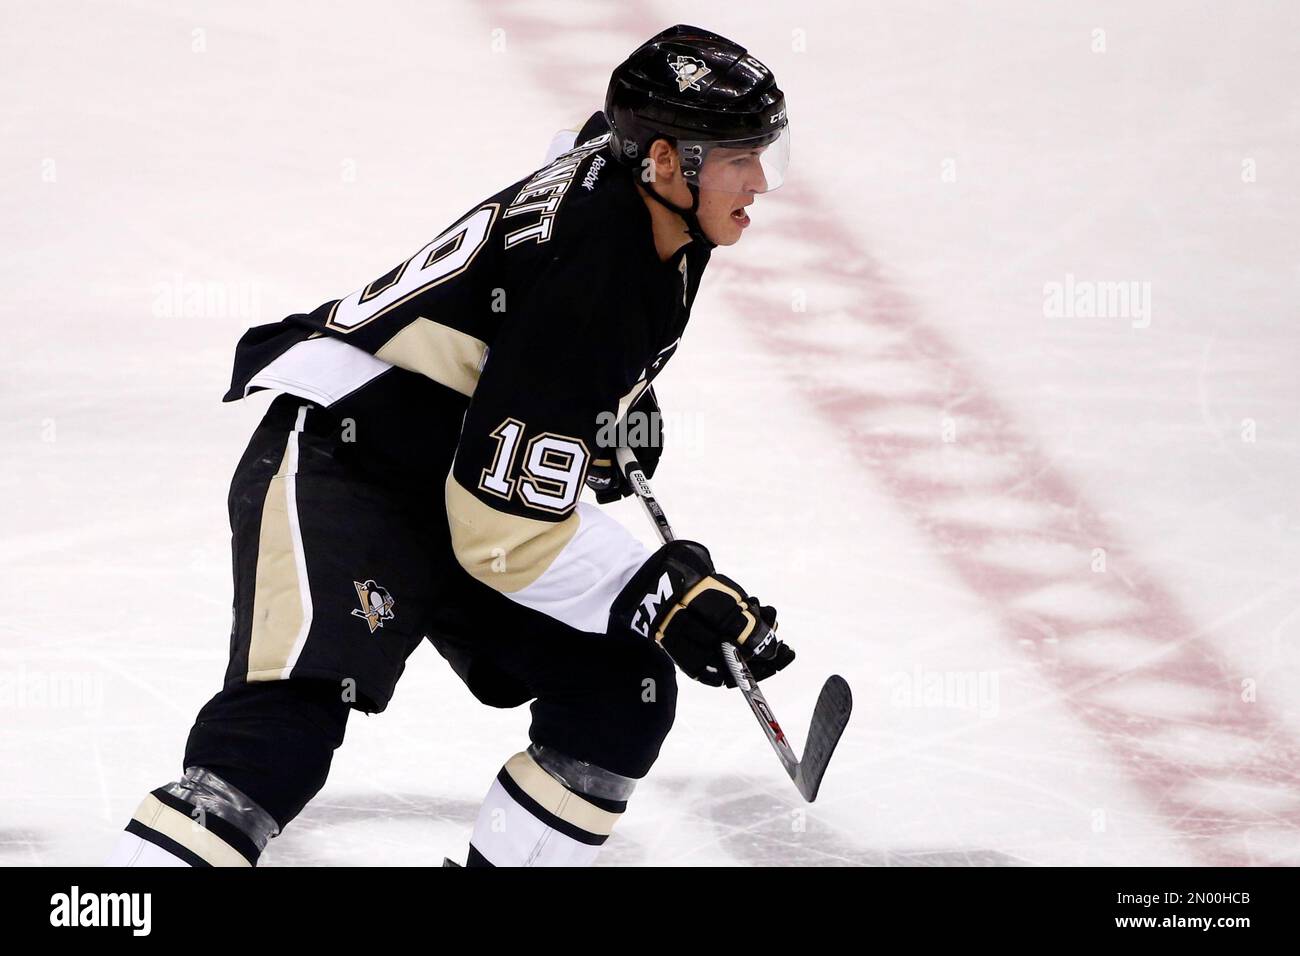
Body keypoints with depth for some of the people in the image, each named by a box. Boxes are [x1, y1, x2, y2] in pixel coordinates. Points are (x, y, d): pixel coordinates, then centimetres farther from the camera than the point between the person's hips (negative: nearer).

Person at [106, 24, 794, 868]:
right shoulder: (587, 284, -27)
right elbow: (506, 526, -27)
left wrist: (622, 404, 24)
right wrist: (665, 595, -22)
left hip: (463, 476, 10)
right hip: (339, 464, -10)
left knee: (624, 697, 2)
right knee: (294, 717, -30)